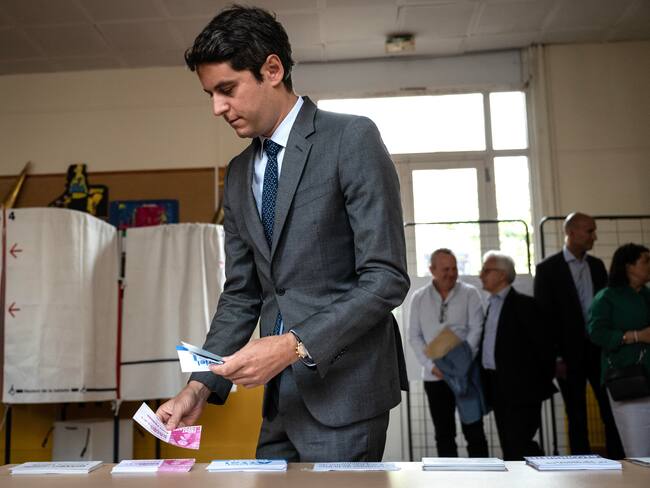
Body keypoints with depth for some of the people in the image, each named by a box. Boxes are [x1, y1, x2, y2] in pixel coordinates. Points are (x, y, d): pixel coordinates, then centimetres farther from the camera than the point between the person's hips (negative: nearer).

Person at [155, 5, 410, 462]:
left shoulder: (352, 139, -9)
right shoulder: (239, 173, 12)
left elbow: (386, 278, -14)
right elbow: (241, 293, 13)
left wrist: (295, 344, -22)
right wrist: (201, 385, 2)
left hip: (345, 390, -6)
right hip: (281, 395, 6)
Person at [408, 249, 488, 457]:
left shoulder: (469, 293, 0)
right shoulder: (419, 298, 4)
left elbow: (476, 330, -6)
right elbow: (414, 336, 3)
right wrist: (432, 365, -9)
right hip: (434, 376, 2)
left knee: (474, 430, 3)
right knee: (443, 434, 9)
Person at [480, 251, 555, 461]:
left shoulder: (523, 304, -9)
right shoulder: (491, 305, 16)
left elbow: (543, 345, -11)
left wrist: (544, 380, -8)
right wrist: (488, 383, 8)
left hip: (520, 388, -8)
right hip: (498, 389, 8)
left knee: (519, 447, -9)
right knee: (509, 448, 11)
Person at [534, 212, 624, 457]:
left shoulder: (597, 265, 10)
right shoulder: (548, 268, -5)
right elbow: (544, 315, -7)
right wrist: (555, 356, -10)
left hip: (600, 349, 4)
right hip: (570, 352, -4)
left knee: (612, 411, 5)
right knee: (577, 418, 6)